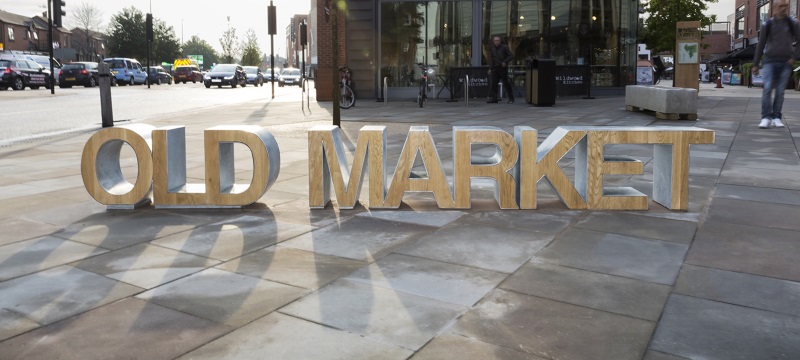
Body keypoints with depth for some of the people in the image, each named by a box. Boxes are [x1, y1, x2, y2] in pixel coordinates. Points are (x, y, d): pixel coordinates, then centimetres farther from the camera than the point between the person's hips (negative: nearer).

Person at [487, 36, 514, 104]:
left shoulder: (504, 47, -2)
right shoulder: (493, 49, 15)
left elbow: (511, 56, -5)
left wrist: (505, 62, -18)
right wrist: (490, 68, 15)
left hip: (503, 68, -5)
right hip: (495, 68, 5)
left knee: (506, 83, -2)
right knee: (492, 83, -7)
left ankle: (511, 98, 9)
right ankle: (493, 98, -6)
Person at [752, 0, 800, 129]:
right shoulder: (767, 25, 4)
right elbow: (760, 45, 9)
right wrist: (755, 64, 8)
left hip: (785, 62, 1)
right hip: (770, 61, -1)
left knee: (780, 91, 1)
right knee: (767, 88, -15)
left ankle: (776, 118, 7)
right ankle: (766, 118, -16)